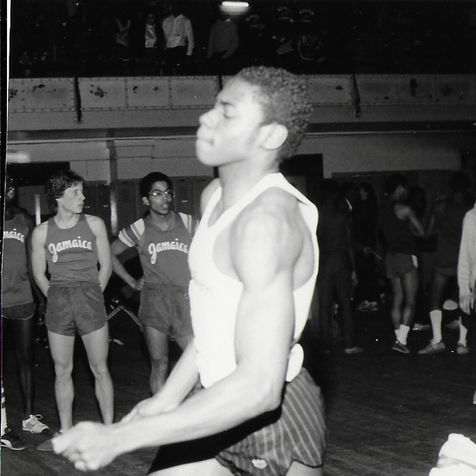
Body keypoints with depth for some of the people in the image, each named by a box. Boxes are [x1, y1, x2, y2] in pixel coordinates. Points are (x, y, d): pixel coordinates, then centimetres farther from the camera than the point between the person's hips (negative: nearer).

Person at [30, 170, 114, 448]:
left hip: (90, 298, -1)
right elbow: (39, 274, 12)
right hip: (58, 302, 1)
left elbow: (106, 266, 10)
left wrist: (92, 297, 8)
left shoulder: (94, 224, 6)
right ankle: (66, 432, 16)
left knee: (100, 369, 0)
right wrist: (58, 298, 8)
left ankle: (109, 428, 9)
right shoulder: (42, 232, 5)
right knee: (62, 371, 6)